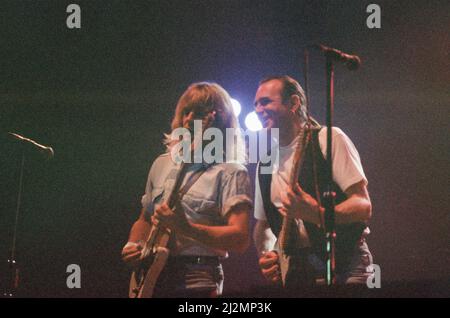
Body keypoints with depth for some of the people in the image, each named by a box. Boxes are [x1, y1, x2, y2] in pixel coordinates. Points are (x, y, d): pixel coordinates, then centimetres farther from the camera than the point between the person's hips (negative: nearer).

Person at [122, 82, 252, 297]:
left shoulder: (229, 172, -5)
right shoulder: (162, 164, 14)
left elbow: (240, 239, -16)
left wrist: (185, 228, -26)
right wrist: (133, 246, 7)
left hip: (197, 285, -6)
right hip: (152, 281, 6)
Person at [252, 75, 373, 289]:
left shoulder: (327, 139, -3)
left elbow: (364, 206, -10)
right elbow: (262, 223, 24)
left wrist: (315, 213, -27)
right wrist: (265, 255, 2)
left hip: (343, 265, -5)